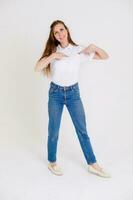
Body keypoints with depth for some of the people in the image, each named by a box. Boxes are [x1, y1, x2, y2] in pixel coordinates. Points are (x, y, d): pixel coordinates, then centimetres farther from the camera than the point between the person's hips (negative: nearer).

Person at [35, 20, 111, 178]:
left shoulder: (79, 50, -3)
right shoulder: (53, 50, -1)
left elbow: (105, 57, 0)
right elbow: (37, 68, -13)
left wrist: (93, 46, -17)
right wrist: (52, 56, -21)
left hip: (73, 93, 0)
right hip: (55, 93, 0)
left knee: (82, 130, 6)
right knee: (53, 131, 7)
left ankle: (92, 164, 19)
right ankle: (52, 162, 28)